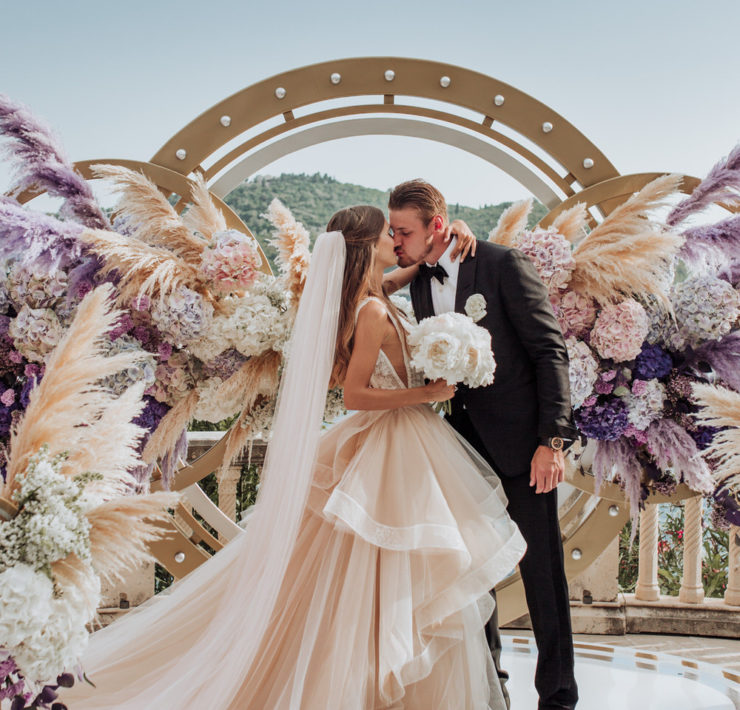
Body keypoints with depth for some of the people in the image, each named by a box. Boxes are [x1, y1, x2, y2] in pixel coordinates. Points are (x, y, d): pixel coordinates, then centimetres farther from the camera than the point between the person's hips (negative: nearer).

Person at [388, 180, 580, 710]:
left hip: (520, 439, -6)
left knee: (541, 568, 1)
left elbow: (550, 350, -14)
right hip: (466, 442, 6)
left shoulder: (503, 264, -12)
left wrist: (553, 440, -19)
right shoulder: (420, 283, 7)